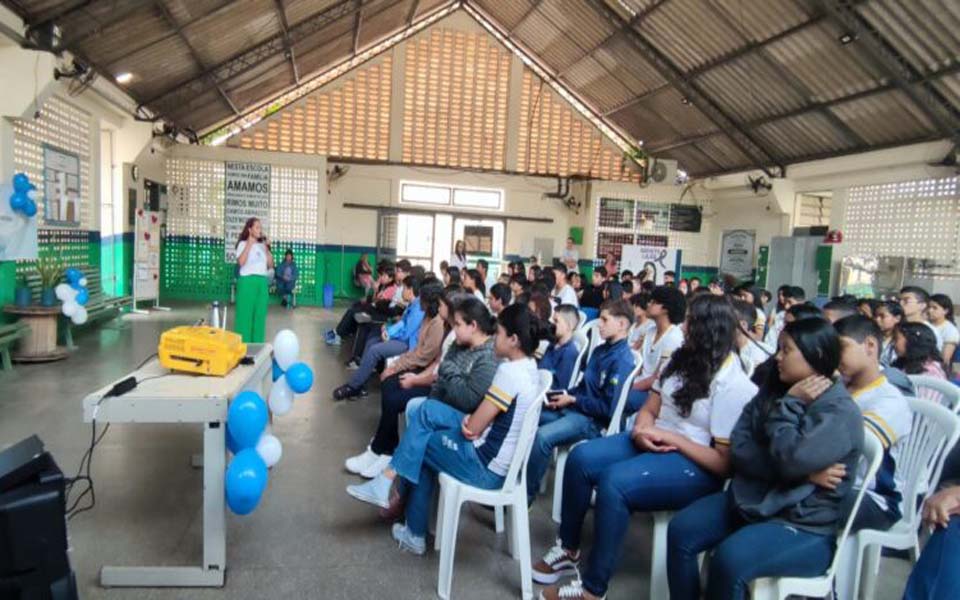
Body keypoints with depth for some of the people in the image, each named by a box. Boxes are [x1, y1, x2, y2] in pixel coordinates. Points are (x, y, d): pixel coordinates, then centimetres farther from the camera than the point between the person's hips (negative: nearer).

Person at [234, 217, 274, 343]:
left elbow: (270, 265, 10)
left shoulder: (263, 245, 15)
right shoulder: (243, 244, 2)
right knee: (245, 314, -4)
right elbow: (241, 262, -15)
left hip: (262, 282, 5)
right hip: (247, 281, -5)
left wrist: (267, 249, 1)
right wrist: (249, 244, -12)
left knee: (260, 315, 4)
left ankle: (257, 345, 9)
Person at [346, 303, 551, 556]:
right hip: (504, 458, 9)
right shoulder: (530, 367, 5)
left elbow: (472, 429, -18)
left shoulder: (508, 371, -23)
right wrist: (471, 420, -6)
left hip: (485, 465, -9)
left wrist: (466, 420, 3)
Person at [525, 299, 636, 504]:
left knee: (542, 436, -29)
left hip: (592, 421, -10)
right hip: (573, 409, 10)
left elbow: (608, 408, -21)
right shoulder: (600, 350, 12)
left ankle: (527, 494, -13)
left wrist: (572, 400, -13)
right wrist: (565, 395, 1)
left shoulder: (622, 360, -16)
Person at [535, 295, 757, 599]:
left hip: (696, 466, -7)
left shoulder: (735, 385, -15)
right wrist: (641, 431, -13)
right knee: (581, 457, -15)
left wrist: (670, 438, -20)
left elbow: (724, 462, -16)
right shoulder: (683, 359, 7)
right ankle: (568, 550, 3)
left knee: (614, 482, -31)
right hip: (654, 442, 8)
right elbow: (649, 409, 10)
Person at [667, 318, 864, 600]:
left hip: (804, 526, -7)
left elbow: (790, 460, -27)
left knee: (729, 558, -28)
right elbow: (738, 449, -2)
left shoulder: (841, 413, -13)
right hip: (750, 499, 7)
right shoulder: (773, 391, 7)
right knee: (680, 530, -9)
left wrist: (790, 406, -15)